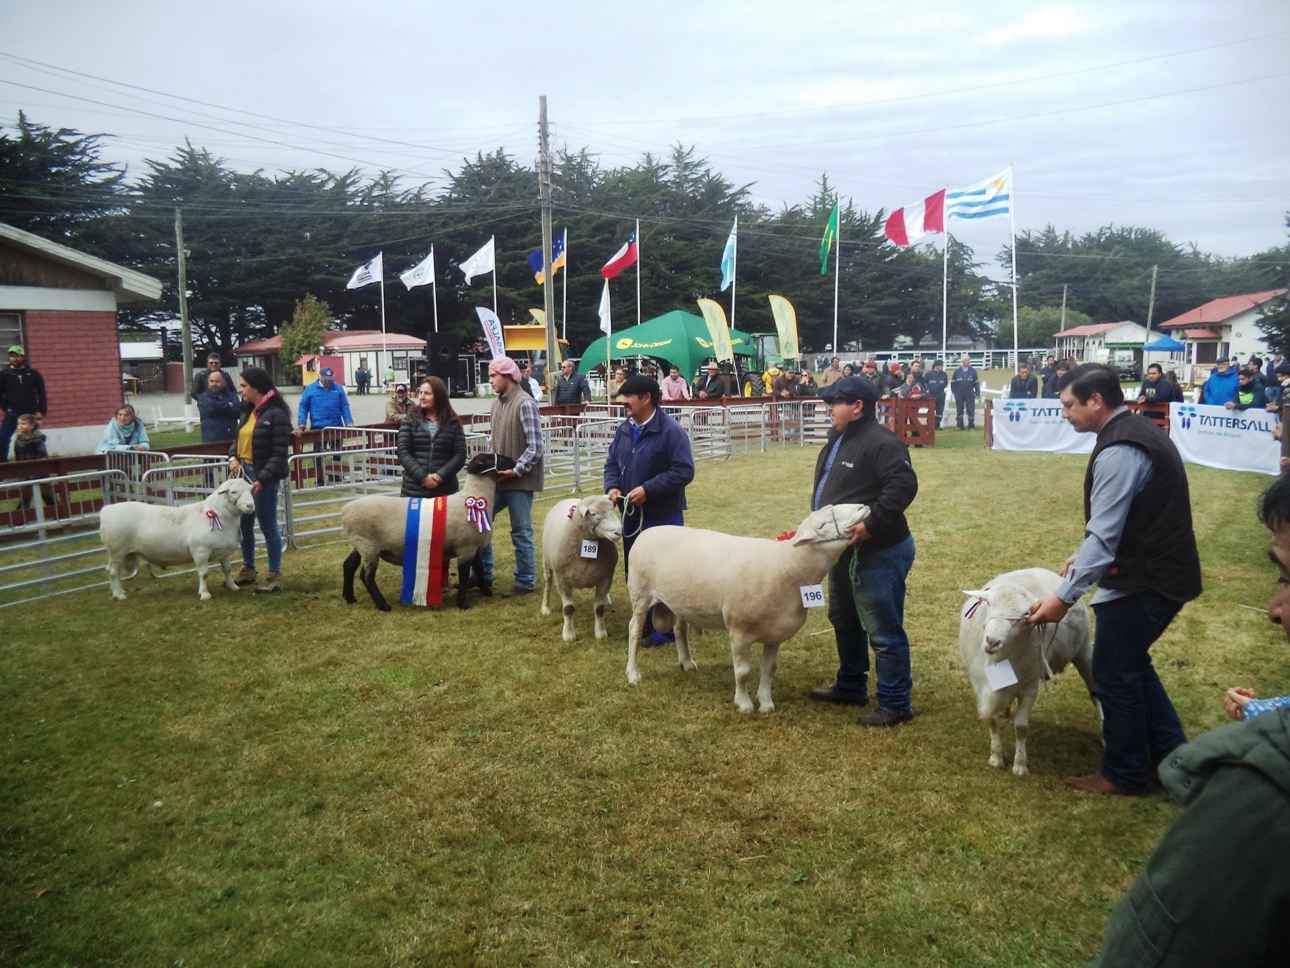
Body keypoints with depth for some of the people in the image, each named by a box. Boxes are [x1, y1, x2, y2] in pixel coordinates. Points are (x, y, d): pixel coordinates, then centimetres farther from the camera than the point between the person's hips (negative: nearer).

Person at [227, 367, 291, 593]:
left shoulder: (276, 414, -15)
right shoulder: (248, 412, 9)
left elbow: (280, 453, -18)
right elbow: (238, 439, 18)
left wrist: (262, 480, -23)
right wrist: (232, 457, -3)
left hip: (264, 476, -8)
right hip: (243, 473, 8)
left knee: (268, 525, 2)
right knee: (244, 523, 17)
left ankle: (275, 575, 13)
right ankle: (248, 568, 33)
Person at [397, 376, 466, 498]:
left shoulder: (453, 422, 5)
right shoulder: (410, 419, 5)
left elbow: (460, 455, 1)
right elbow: (402, 452, -2)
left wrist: (441, 476, -13)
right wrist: (422, 477, -13)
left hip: (445, 490, 0)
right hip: (414, 490, 0)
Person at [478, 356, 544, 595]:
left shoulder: (525, 403, -14)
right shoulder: (497, 403, 9)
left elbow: (535, 447, -17)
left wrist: (515, 471, -19)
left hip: (520, 480, -8)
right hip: (500, 477, 8)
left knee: (521, 532, 2)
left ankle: (526, 581, 16)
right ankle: (483, 574, 27)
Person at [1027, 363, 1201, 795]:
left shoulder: (1118, 452, -23)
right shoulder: (1141, 431, 9)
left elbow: (1102, 535, -26)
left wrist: (1065, 596, -24)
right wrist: (1085, 557, 13)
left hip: (1141, 583, -10)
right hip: (1160, 572, 10)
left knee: (1114, 674, 5)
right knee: (1131, 663, 22)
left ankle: (1124, 774, 20)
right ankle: (1171, 755, 31)